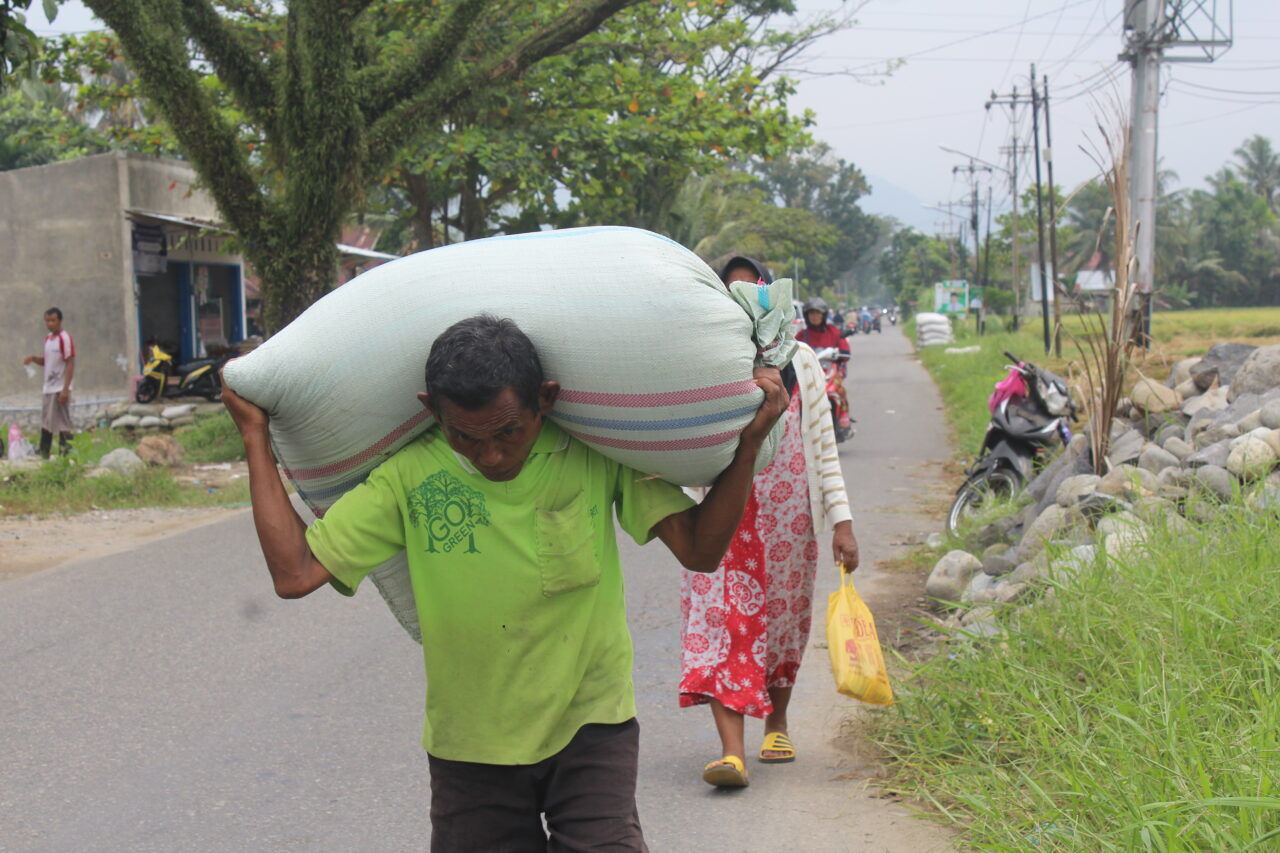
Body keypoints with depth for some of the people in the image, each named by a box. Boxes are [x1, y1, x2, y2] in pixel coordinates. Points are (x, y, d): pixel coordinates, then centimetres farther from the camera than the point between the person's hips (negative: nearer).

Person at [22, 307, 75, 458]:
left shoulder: (65, 338, -11)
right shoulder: (48, 338, 14)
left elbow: (70, 364, -15)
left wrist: (65, 389, -21)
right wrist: (34, 359, 2)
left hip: (60, 389, -8)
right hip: (48, 388, 8)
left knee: (62, 423, -7)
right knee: (45, 423, 14)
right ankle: (43, 455, 22)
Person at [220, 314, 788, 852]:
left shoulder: (596, 452, -9)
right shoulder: (409, 476, -9)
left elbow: (699, 550, -8)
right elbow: (295, 572, -10)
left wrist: (747, 446, -19)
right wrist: (255, 435, -7)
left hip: (589, 726, -1)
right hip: (469, 745, 1)